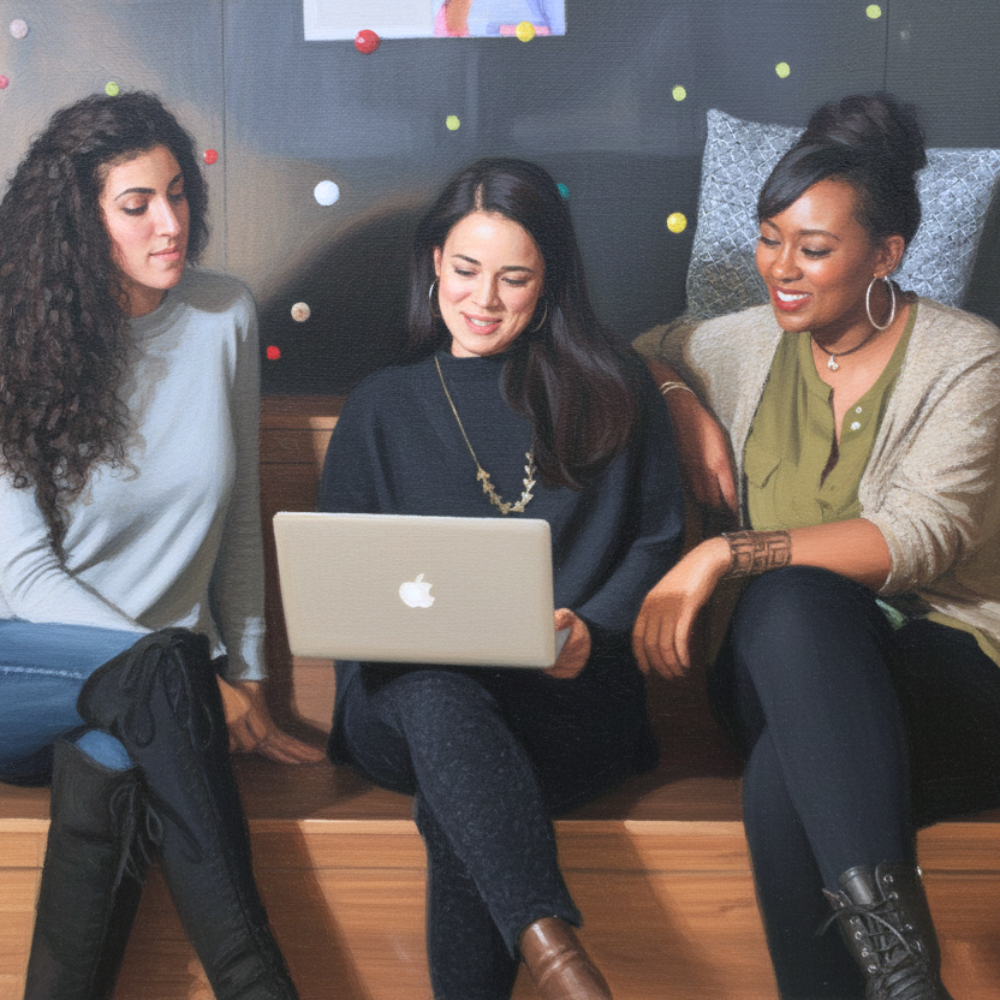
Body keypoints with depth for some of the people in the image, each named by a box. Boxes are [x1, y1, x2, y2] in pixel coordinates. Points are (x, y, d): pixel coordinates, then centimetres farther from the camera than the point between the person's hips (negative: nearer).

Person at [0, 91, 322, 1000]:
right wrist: (193, 683, -16)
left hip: (130, 700, 2)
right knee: (165, 664, -34)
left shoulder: (225, 318, 5)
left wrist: (246, 672, 7)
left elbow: (239, 515, 13)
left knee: (109, 764, -35)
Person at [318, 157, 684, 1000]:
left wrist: (592, 629, -8)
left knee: (456, 806, -35)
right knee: (438, 696, -38)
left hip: (569, 698, 0)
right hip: (406, 696, 1)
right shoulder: (383, 407, 18)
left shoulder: (611, 387, 14)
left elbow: (659, 540, 12)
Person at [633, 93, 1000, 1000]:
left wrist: (725, 554, -25)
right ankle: (884, 916, -39)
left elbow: (920, 538, -18)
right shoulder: (755, 344, 12)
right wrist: (687, 410, 8)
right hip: (793, 668, 4)